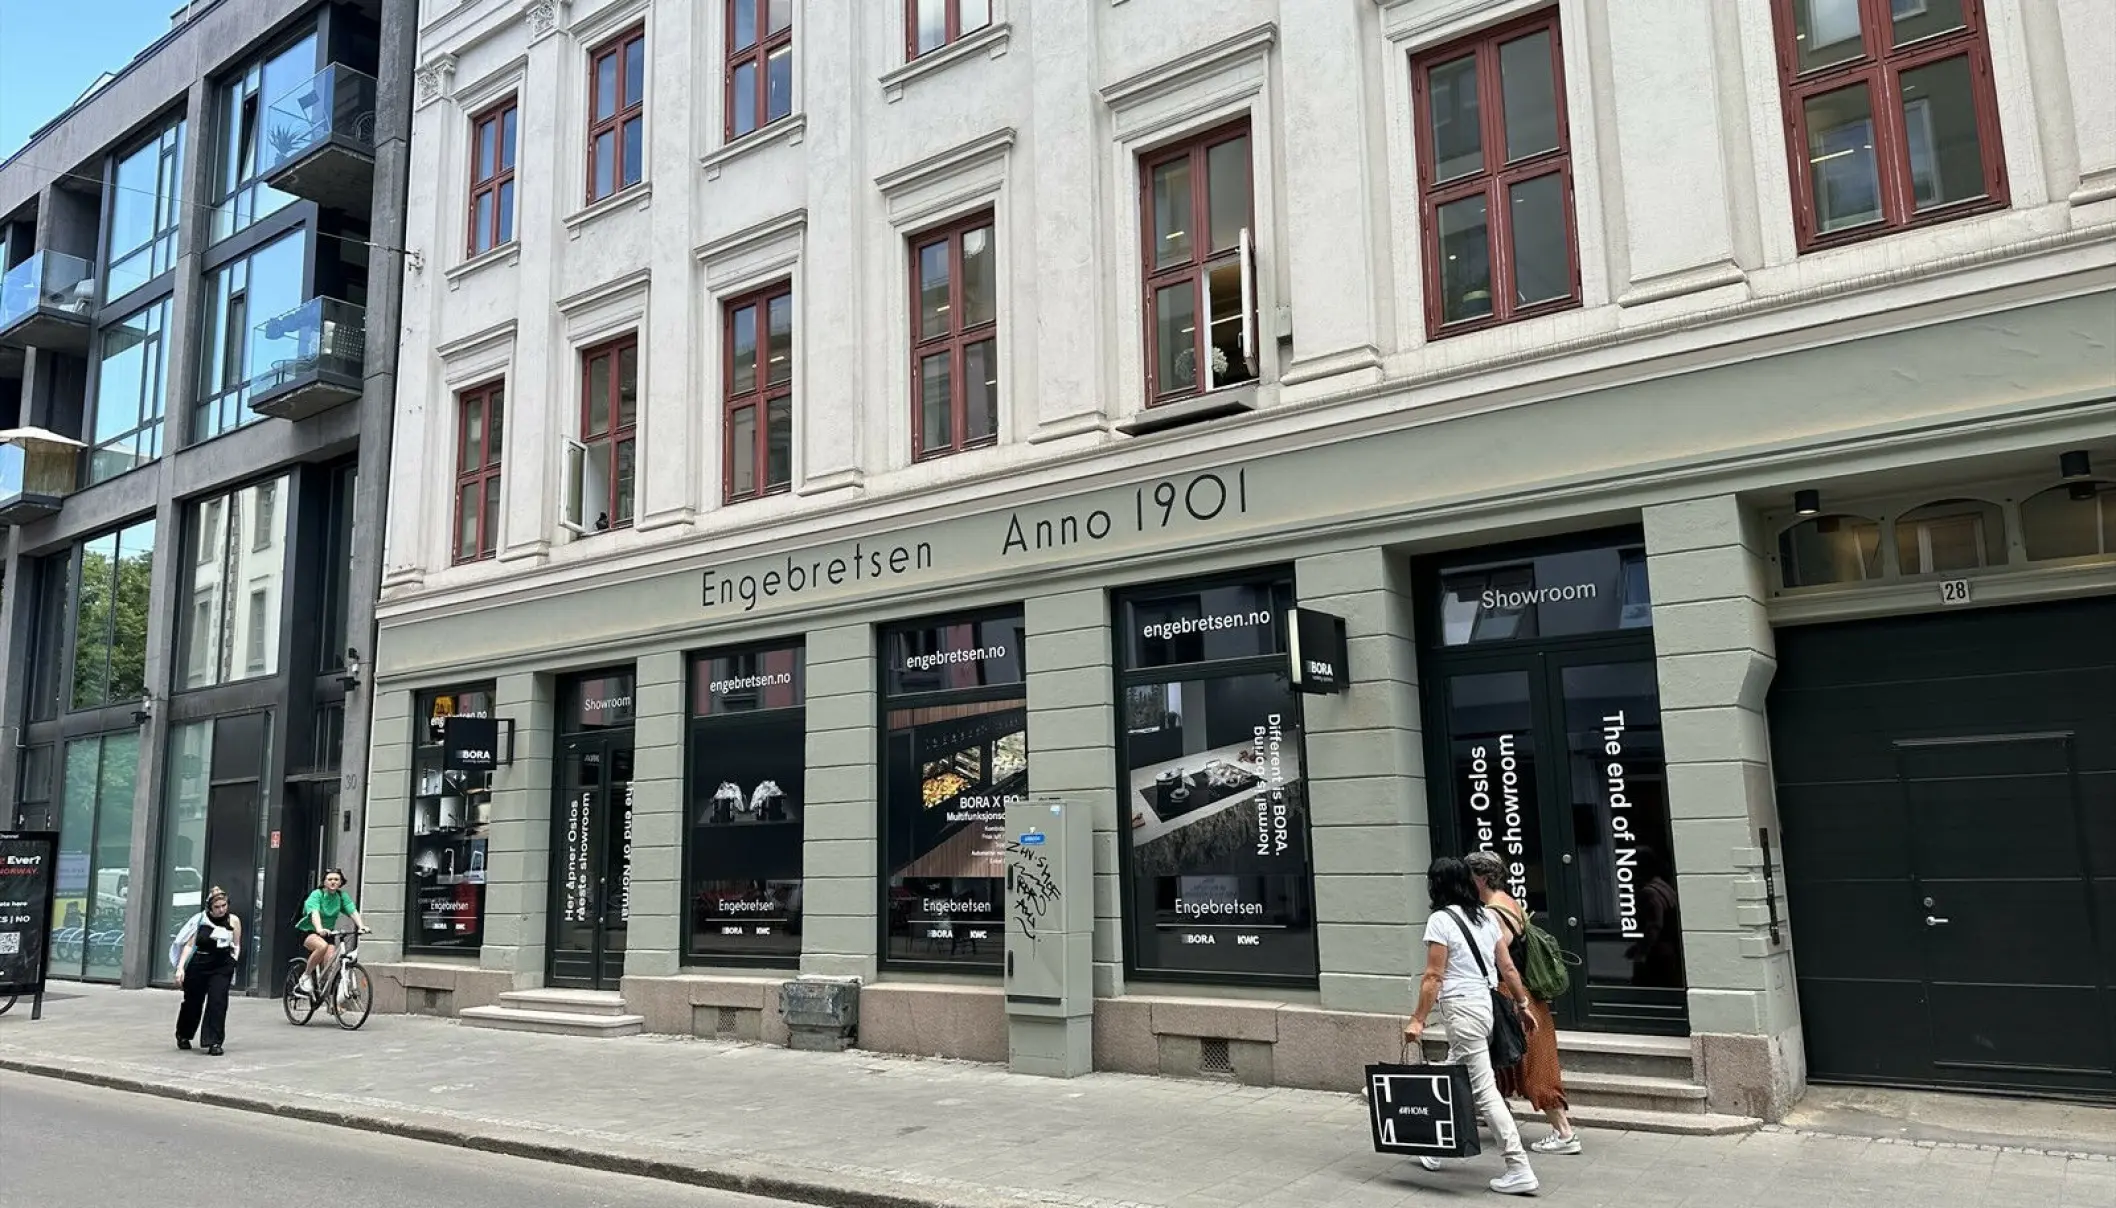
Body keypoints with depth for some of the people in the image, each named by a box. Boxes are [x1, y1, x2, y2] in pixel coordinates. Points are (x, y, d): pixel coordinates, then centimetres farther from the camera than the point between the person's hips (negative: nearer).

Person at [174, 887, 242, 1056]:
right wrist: (180, 967, -11)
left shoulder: (234, 921, -2)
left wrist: (232, 963, 4)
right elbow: (189, 945, -4)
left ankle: (214, 1042, -8)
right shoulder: (200, 920, -5)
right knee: (193, 1001, 14)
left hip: (222, 967, 0)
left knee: (217, 1001, -13)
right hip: (198, 966, 0)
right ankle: (183, 1035, 40)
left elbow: (236, 946, 10)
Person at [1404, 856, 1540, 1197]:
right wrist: (1524, 1006, 19)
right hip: (1485, 1003, 9)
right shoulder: (1487, 917, 10)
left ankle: (1519, 1171, -5)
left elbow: (1434, 977, -15)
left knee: (1484, 1089, -5)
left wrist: (1418, 1020, -12)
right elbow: (1507, 968, 11)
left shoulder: (1440, 920, -12)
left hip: (1461, 1008, -9)